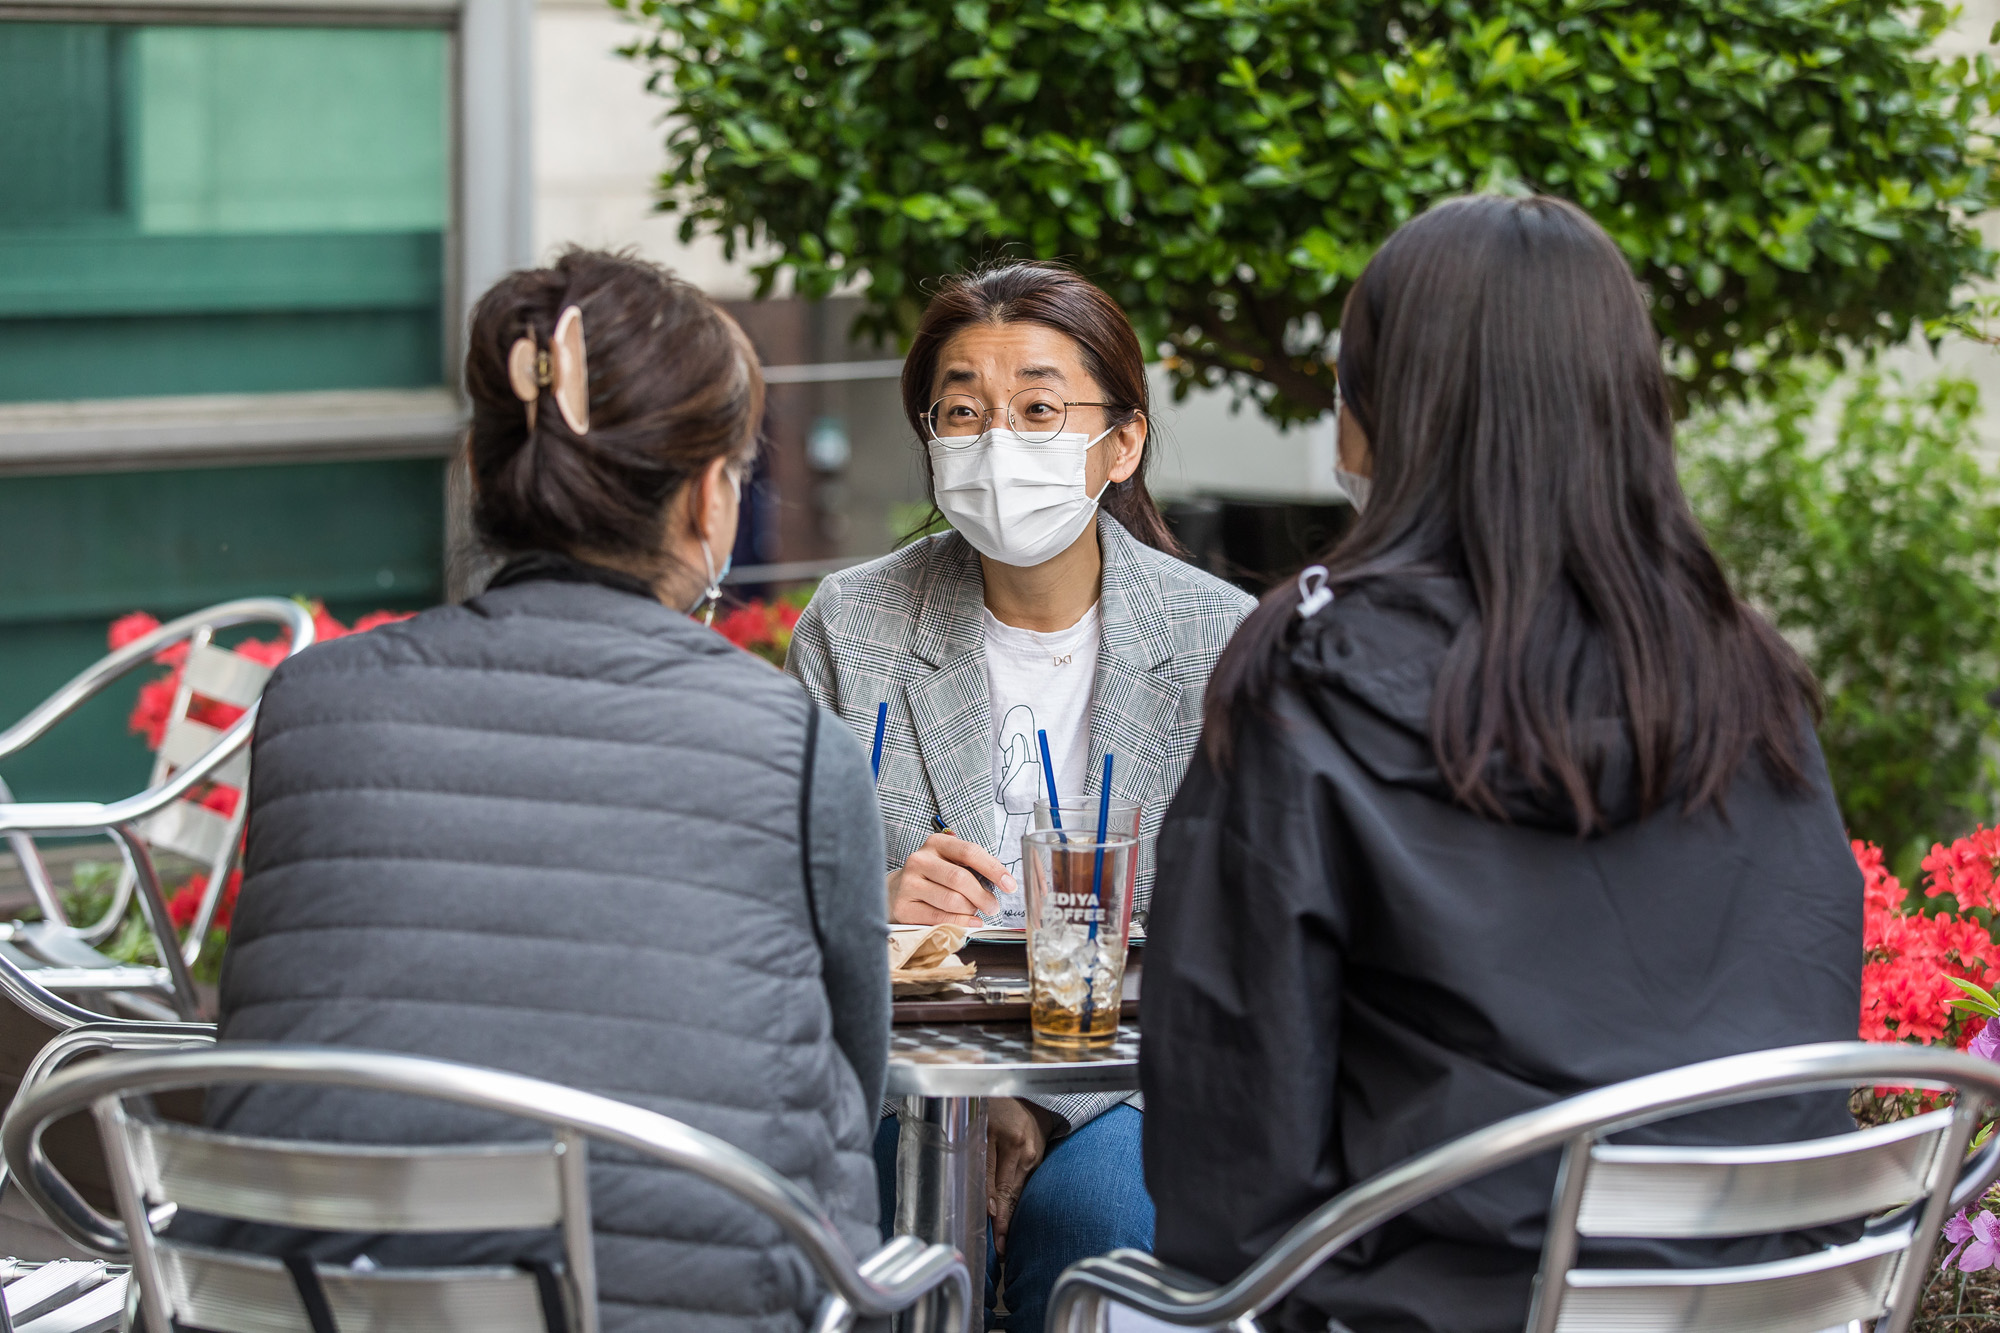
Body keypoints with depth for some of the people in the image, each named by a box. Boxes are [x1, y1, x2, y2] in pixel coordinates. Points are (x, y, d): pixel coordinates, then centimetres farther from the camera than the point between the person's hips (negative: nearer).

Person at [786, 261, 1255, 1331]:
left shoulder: (1223, 643, -2)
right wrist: (874, 905, -20)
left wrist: (1044, 1102, -18)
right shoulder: (847, 629, 3)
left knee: (1095, 1206, -33)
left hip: (1127, 1085, 0)